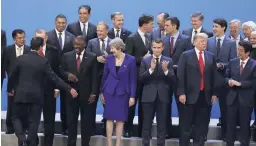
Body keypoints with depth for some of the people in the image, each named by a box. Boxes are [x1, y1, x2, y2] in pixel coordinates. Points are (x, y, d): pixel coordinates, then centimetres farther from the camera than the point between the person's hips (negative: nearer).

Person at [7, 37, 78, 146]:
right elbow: (54, 78, -11)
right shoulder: (43, 61, -8)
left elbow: (13, 76, 6)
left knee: (16, 117, 15)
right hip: (36, 96, -1)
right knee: (34, 122, 7)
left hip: (21, 95, 1)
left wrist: (10, 89, 24)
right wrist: (69, 89, -6)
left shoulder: (20, 59, -4)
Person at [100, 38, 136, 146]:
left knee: (120, 119, 4)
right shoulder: (109, 58, -1)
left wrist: (132, 96, -8)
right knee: (109, 118, 3)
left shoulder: (130, 60, -8)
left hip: (123, 92, -2)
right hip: (109, 91, 2)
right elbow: (105, 76, 7)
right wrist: (102, 92, 7)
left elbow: (133, 79, -5)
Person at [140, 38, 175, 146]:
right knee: (147, 122, 5)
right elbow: (141, 78, -5)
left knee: (162, 123, 4)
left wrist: (165, 70, -20)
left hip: (163, 96, 0)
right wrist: (151, 69, -18)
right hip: (149, 96, 0)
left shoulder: (168, 61, 5)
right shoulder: (145, 61, 5)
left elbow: (173, 80, -3)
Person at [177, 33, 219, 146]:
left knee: (202, 125, 7)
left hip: (205, 96, 3)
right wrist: (181, 93, -12)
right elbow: (180, 75, -6)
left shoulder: (211, 57, 10)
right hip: (190, 95, -3)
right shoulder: (186, 55, -1)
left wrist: (214, 93, 5)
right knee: (186, 125, 3)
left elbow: (214, 76, 10)